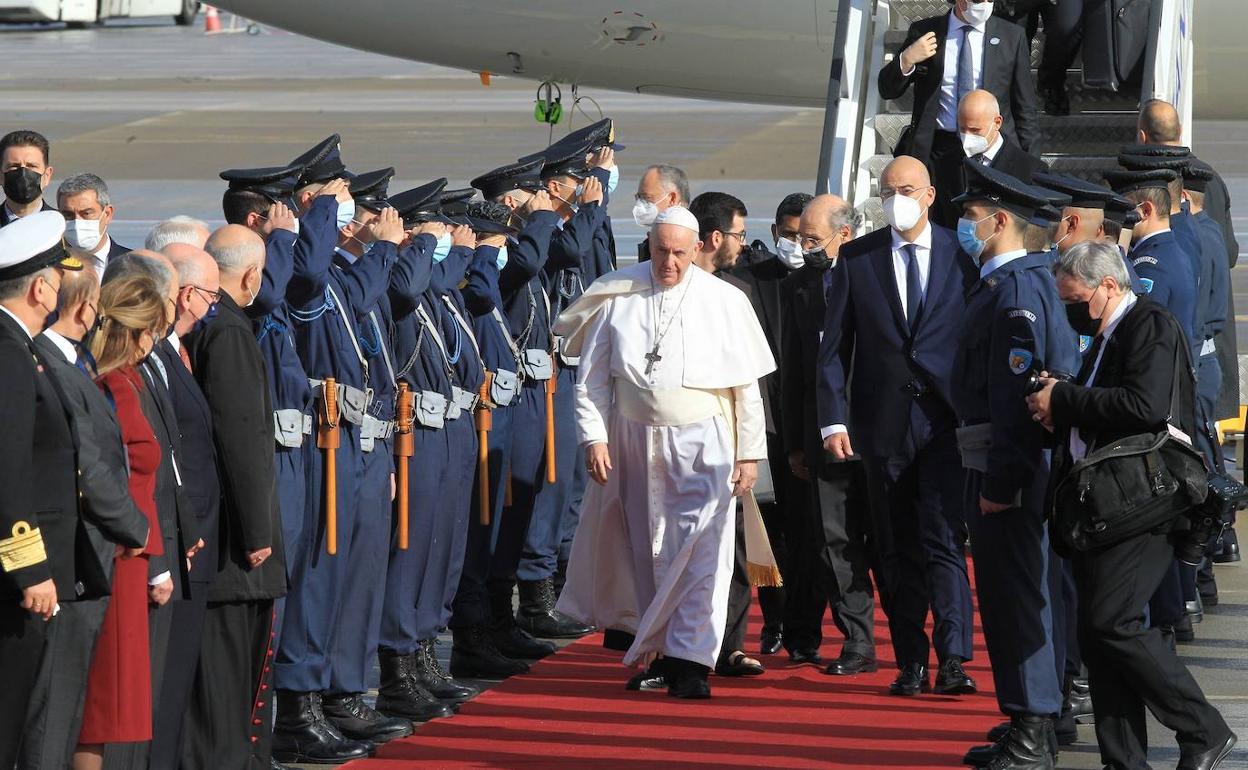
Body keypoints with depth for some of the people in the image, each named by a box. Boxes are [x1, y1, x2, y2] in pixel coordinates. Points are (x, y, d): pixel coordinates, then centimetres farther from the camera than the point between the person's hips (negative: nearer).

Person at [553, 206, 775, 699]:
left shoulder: (723, 302, -2)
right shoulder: (618, 298, 1)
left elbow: (747, 385, 2)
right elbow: (593, 375, 5)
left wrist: (749, 454, 0)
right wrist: (594, 437, -4)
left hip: (701, 443, -2)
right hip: (633, 439, 2)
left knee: (700, 552, -11)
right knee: (645, 551, 10)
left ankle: (690, 662, -11)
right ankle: (659, 650, 24)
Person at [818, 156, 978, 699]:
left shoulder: (961, 256, 3)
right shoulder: (856, 258, 6)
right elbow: (834, 346, 6)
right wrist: (834, 417, -3)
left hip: (946, 422, -2)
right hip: (884, 424, 2)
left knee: (944, 541, -12)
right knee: (896, 549, 6)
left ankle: (953, 659, -15)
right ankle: (911, 664, 12)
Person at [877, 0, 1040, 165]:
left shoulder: (1012, 37, 4)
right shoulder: (923, 31, 3)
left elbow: (1025, 108, 7)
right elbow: (888, 90, 7)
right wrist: (907, 60, -13)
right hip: (936, 150, 0)